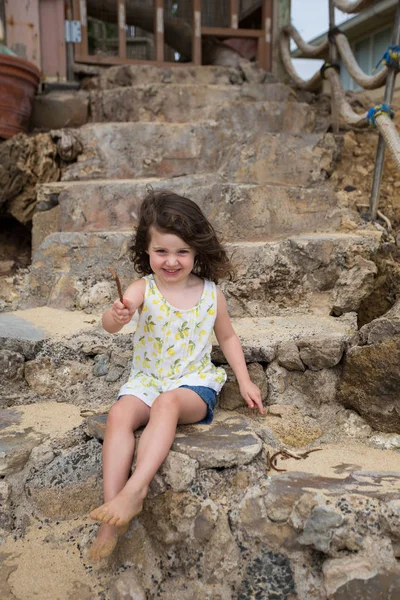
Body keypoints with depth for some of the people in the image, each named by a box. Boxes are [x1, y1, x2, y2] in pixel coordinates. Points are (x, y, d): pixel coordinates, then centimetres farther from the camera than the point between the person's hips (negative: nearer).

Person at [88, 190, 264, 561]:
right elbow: (110, 324, -27)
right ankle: (113, 511, -25)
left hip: (194, 381, -1)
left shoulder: (210, 294, -2)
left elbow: (227, 337, 14)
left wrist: (244, 381, 7)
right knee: (119, 414, -28)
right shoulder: (143, 290, -8)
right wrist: (117, 316, -51)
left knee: (167, 403, -34)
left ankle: (135, 489, -36)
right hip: (147, 379, 1)